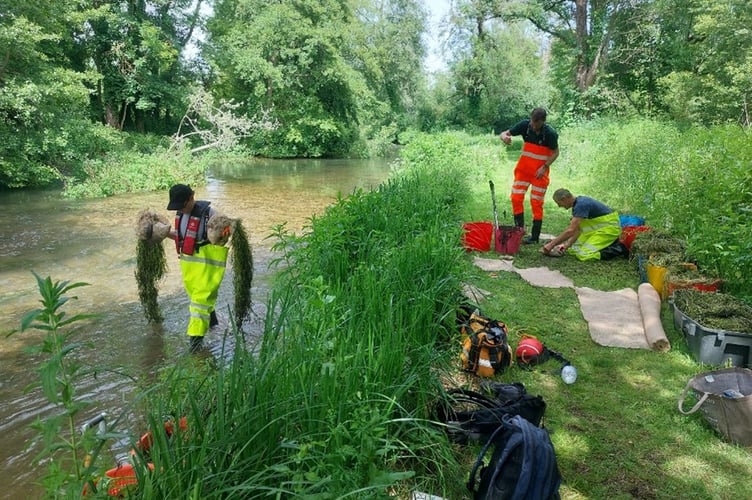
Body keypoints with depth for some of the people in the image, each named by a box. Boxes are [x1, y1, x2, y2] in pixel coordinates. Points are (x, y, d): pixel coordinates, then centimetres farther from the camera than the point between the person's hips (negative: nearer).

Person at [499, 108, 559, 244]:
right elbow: (503, 134, -7)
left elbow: (555, 152, -5)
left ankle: (535, 236, 10)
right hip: (523, 169, 3)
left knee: (536, 203, 1)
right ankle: (519, 228, 15)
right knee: (516, 198, -3)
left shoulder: (550, 133, -17)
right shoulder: (525, 125, -11)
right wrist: (504, 137, -32)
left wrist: (544, 167, -17)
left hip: (540, 172, -3)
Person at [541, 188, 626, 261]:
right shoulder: (577, 204, 5)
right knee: (574, 249, 9)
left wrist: (551, 244, -26)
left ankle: (619, 249, -6)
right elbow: (578, 230, 5)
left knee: (584, 254, -20)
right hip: (598, 227, 10)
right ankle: (611, 243, 14)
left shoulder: (581, 204, -25)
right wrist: (567, 245, -7)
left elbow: (570, 231, -31)